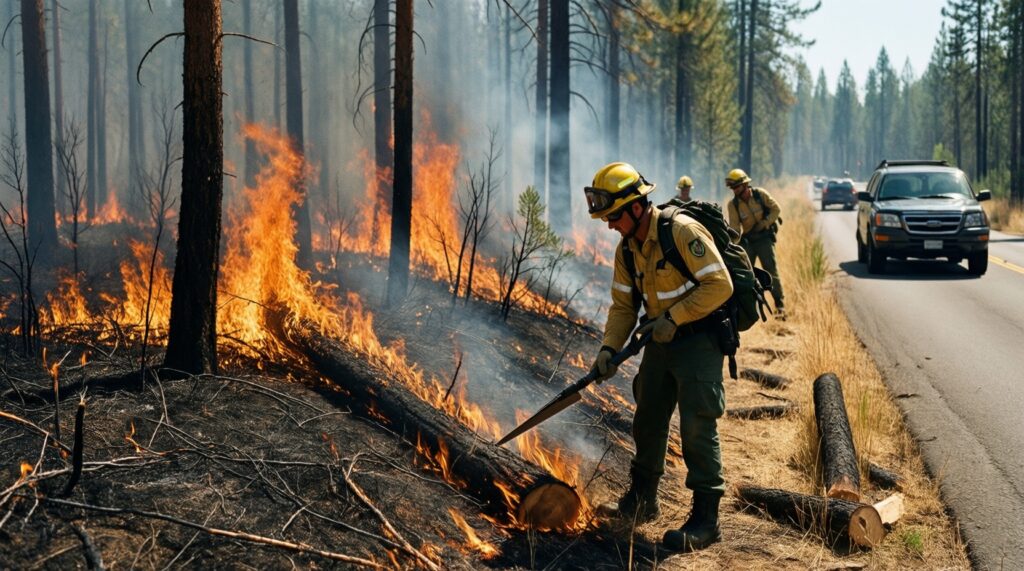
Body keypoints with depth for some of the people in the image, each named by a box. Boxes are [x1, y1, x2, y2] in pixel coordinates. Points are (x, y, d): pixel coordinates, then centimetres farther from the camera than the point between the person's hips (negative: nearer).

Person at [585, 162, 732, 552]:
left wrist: (674, 317, -23)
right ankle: (641, 500, 31)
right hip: (661, 342, 8)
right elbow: (623, 305, 9)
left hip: (698, 340, -8)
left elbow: (719, 284, -23)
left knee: (696, 426, -10)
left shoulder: (683, 232, -22)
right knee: (647, 421, 15)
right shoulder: (627, 250, 3)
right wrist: (609, 348, -5)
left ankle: (705, 518, -4)